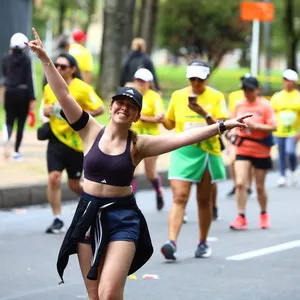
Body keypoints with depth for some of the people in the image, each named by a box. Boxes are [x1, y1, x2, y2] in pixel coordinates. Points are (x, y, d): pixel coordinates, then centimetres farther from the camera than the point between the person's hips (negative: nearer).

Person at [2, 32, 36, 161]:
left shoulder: (6, 58, 0)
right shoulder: (26, 59, -9)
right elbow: (29, 79, -12)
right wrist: (32, 98, -11)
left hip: (10, 93, 2)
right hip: (23, 93, -2)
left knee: (9, 121, 10)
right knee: (21, 123, 10)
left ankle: (6, 139, -24)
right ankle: (16, 151, 9)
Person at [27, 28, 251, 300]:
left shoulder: (138, 145, -3)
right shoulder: (92, 131, 1)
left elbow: (184, 137, -8)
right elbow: (63, 94, -3)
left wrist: (222, 126, -15)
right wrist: (45, 59, -8)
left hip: (122, 218, -2)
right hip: (89, 215, 2)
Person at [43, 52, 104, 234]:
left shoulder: (82, 89, -12)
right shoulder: (49, 88, 3)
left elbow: (100, 109, -10)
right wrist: (46, 111, -3)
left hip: (78, 142, -3)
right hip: (56, 138, 3)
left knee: (74, 184, 7)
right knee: (54, 177, -12)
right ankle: (58, 220, -4)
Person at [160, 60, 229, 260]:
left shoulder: (216, 97, -2)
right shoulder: (178, 96, 5)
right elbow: (171, 124, 16)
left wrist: (204, 113, -25)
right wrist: (162, 119, -6)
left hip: (207, 153, 0)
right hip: (182, 152, 0)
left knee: (204, 200, 10)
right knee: (179, 198, -13)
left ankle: (203, 243, 24)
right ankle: (172, 242, -23)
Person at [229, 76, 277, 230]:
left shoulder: (265, 106, -7)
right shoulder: (239, 105, 4)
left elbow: (273, 126, -12)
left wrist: (255, 126, -23)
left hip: (261, 151, -2)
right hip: (242, 149, 2)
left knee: (260, 186, 8)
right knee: (240, 183, -12)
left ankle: (264, 214, 31)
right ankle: (241, 218, -9)